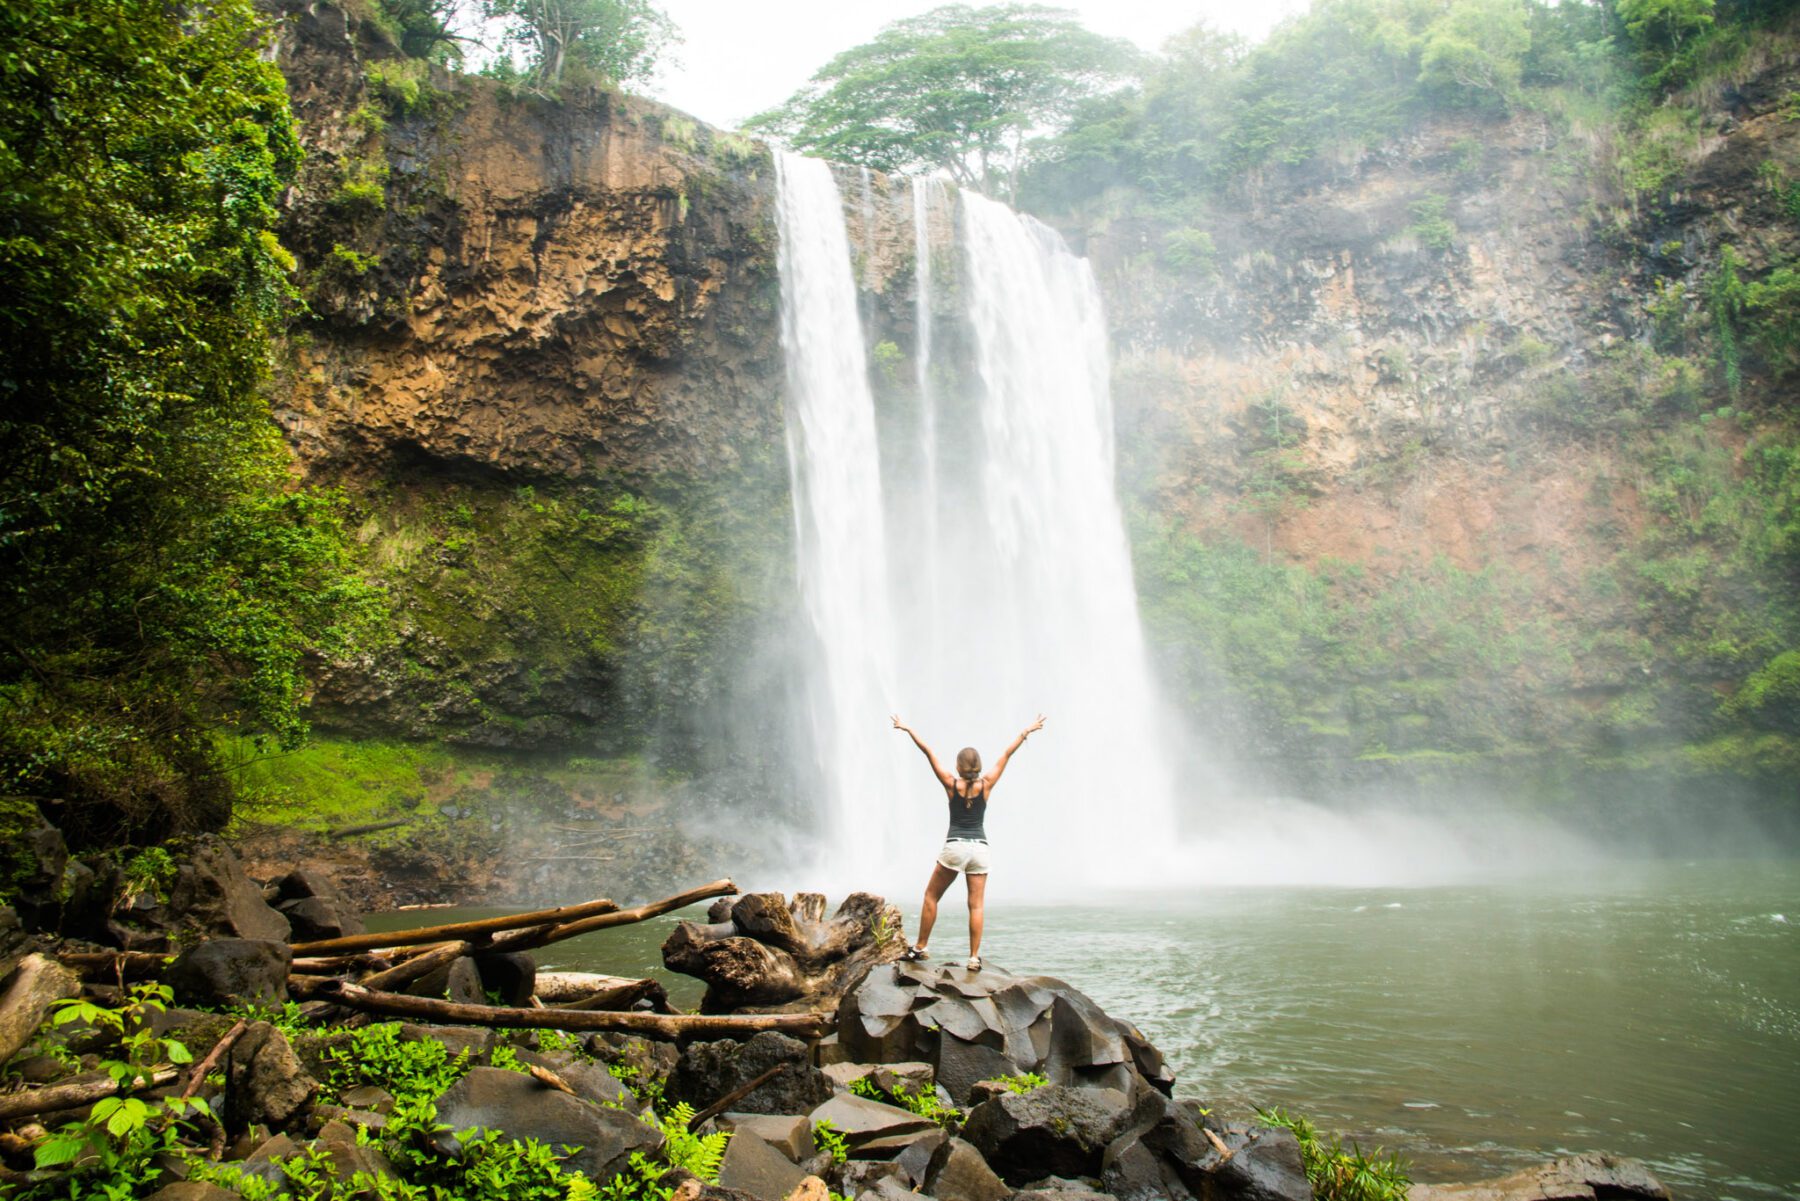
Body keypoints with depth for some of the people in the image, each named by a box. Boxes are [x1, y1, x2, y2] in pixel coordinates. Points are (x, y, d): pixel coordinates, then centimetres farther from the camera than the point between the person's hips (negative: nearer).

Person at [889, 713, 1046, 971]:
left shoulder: (951, 784, -2)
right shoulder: (986, 785, 1)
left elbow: (928, 752, 2)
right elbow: (1006, 754, 9)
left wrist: (907, 729, 8)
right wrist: (1026, 731, 16)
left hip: (954, 847, -2)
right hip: (980, 848, 2)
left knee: (931, 896, 10)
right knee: (976, 905, 2)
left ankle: (920, 948, 10)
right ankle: (974, 957, -2)